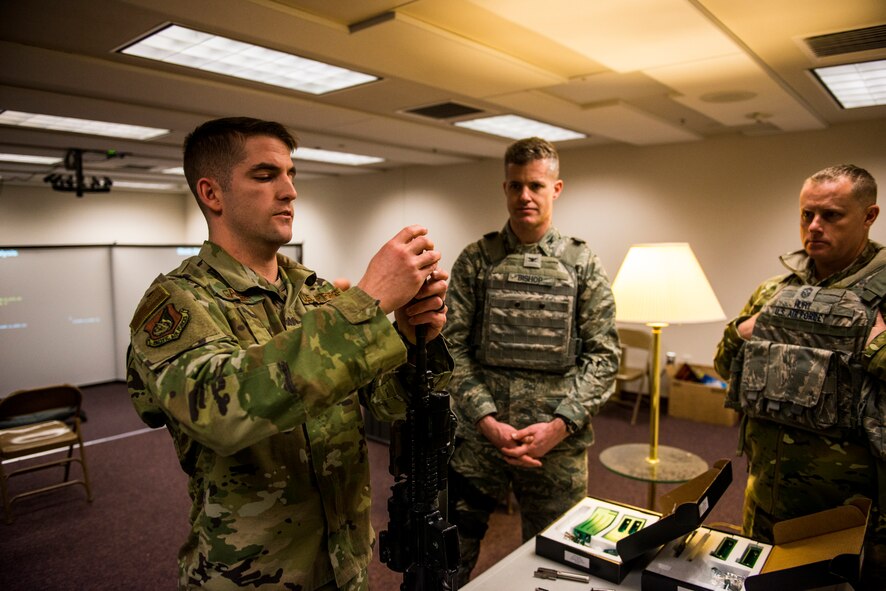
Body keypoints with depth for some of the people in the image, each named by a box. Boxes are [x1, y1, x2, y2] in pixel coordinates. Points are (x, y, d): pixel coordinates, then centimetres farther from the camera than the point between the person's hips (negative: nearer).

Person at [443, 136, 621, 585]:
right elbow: (452, 348, -3)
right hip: (477, 437, 0)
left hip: (559, 444, 1)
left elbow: (603, 355, -1)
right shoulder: (475, 260, 1)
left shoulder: (584, 265, 2)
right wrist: (487, 421, -13)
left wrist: (559, 425, -12)